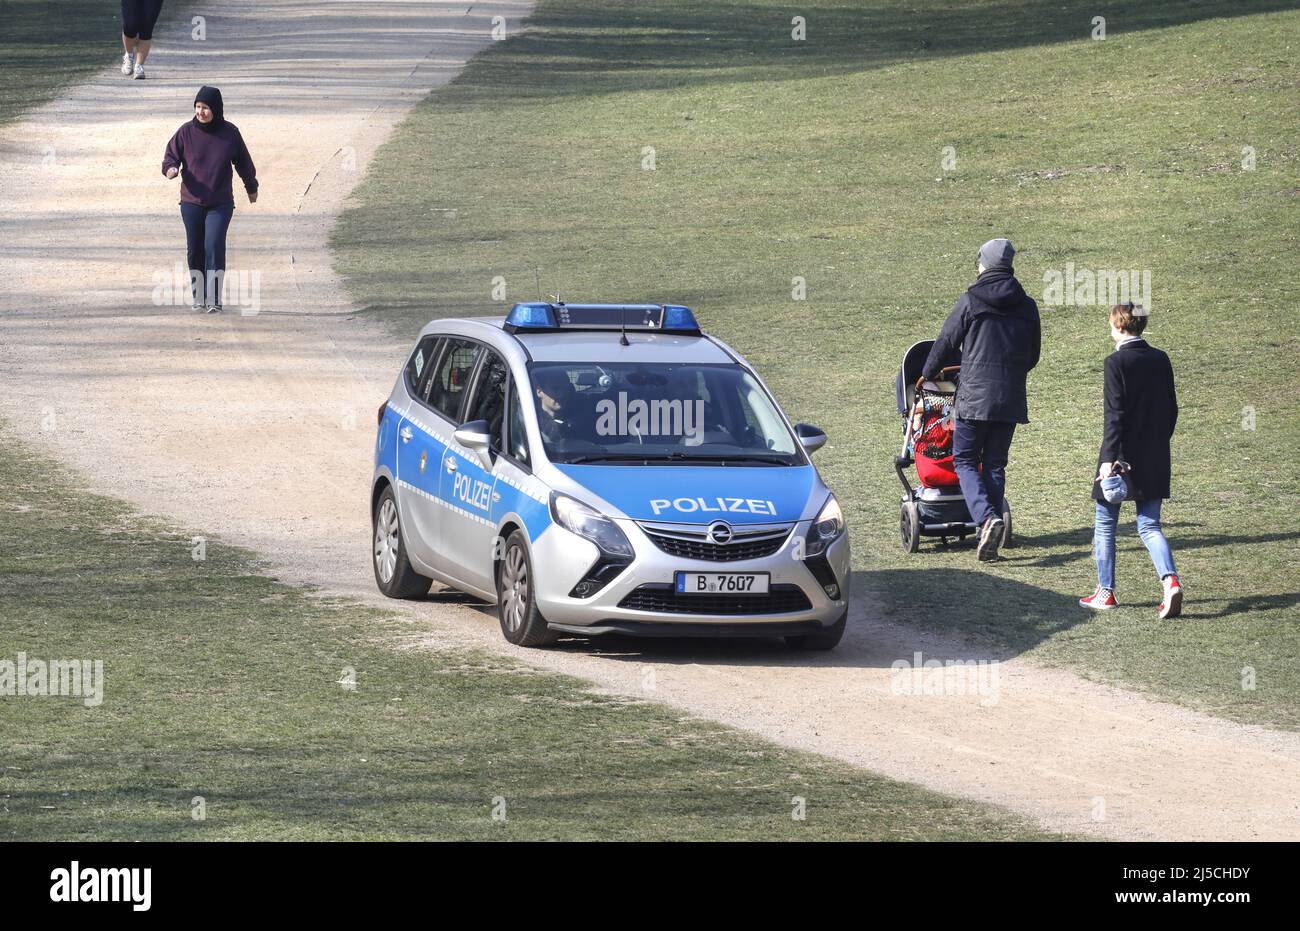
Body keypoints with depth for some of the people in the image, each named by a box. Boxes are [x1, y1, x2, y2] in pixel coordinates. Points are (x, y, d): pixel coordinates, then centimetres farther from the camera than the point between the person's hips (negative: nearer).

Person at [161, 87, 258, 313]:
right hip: (191, 203, 2)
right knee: (195, 250, 7)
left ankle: (214, 301, -13)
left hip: (220, 204, -2)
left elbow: (243, 161, 13)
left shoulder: (230, 133, -1)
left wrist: (251, 188, 25)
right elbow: (171, 155, 3)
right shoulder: (187, 132, -2)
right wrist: (171, 168, -21)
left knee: (214, 247, -14)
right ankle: (198, 299, 20)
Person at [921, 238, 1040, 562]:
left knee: (965, 460, 4)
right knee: (995, 464, 11)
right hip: (1011, 399, 4)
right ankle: (990, 540, 6)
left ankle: (986, 517, -20)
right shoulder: (1027, 306, 8)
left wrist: (928, 374, 21)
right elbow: (1033, 355, 18)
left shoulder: (971, 301, -6)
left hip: (975, 396, -4)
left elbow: (946, 342, 3)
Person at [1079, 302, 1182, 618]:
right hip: (1155, 459, 5)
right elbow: (1171, 409, 11)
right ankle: (1170, 580, -15)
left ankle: (1106, 592, 15)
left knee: (1105, 525, 10)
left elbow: (1115, 414, -17)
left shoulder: (1117, 362, -12)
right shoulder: (1161, 360, 6)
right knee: (1149, 525, 7)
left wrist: (1109, 458, -19)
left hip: (1123, 453, -5)